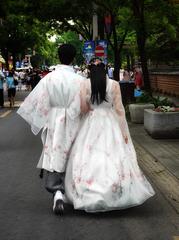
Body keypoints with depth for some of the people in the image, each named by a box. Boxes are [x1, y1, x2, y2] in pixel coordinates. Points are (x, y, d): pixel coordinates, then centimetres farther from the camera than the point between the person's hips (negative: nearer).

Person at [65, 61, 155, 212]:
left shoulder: (85, 84, -5)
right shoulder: (114, 85, -5)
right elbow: (119, 109, -3)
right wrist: (124, 131, 2)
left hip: (90, 124, 1)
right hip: (110, 125, 0)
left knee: (89, 157, 7)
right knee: (113, 158, 6)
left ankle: (87, 194, 12)